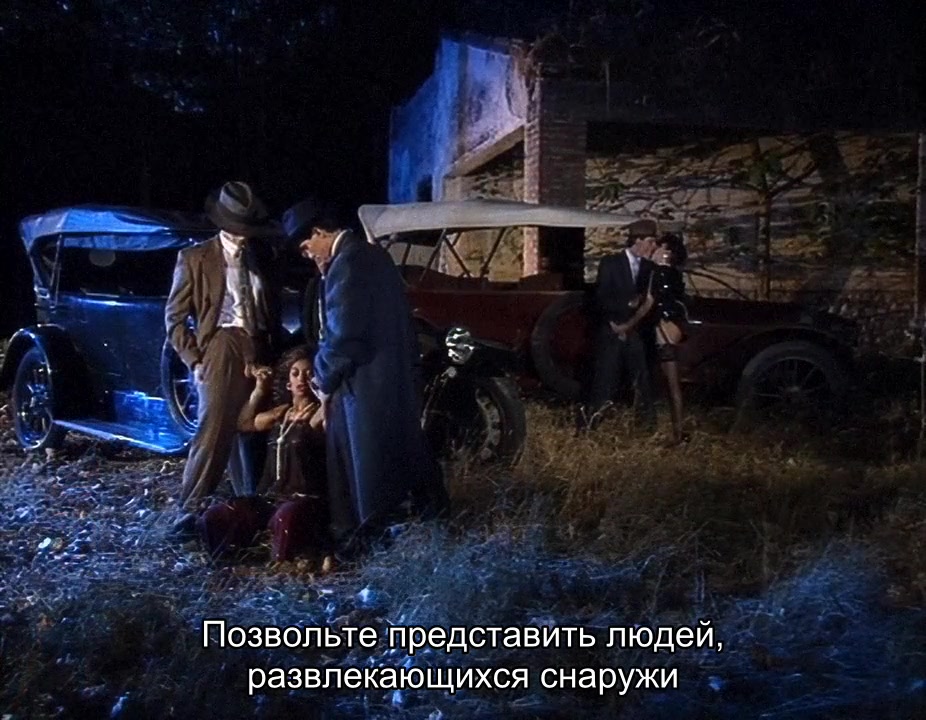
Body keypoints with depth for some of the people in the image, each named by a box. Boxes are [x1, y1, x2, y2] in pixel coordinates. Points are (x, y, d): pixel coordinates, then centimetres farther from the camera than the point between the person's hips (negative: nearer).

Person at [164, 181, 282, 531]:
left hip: (259, 350, 4)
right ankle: (191, 509, -7)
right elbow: (175, 317, 1)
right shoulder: (195, 258, 2)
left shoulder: (260, 256, 15)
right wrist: (194, 360, -7)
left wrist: (277, 352, 9)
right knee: (213, 428, -12)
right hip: (222, 346, -4)